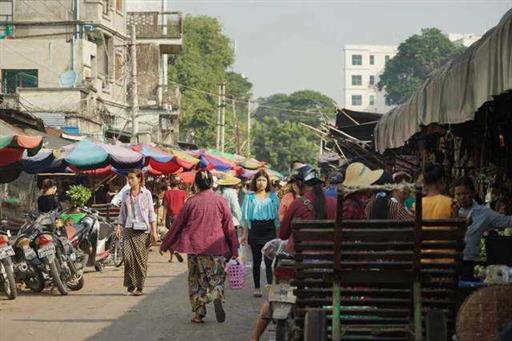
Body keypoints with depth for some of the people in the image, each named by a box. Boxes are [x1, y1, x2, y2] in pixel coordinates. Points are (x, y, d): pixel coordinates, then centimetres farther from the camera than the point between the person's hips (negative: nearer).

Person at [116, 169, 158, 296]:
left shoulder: (146, 193, 4)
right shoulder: (125, 195, 13)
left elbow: (151, 213, 3)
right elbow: (122, 213, 17)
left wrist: (154, 231, -3)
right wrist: (119, 226, 2)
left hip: (142, 229, -2)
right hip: (128, 229, 2)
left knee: (141, 258, -3)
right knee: (127, 256, -11)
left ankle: (140, 287, 5)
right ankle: (130, 285, -3)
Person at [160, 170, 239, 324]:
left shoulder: (191, 202, -1)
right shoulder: (220, 201, 0)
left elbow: (177, 225, 5)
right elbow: (229, 227, 1)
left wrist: (165, 245, 16)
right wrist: (234, 250, 8)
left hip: (194, 246, 0)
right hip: (216, 246, 0)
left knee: (196, 279, 12)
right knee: (217, 276, 9)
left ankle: (199, 313, 10)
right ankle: (217, 297, -21)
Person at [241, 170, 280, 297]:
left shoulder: (273, 197, 7)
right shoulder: (250, 197, 6)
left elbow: (278, 215, 8)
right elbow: (246, 216, 8)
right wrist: (245, 233, 4)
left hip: (269, 230, -1)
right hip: (255, 230, 1)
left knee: (269, 261, -8)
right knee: (256, 261, 7)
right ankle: (257, 288, 16)